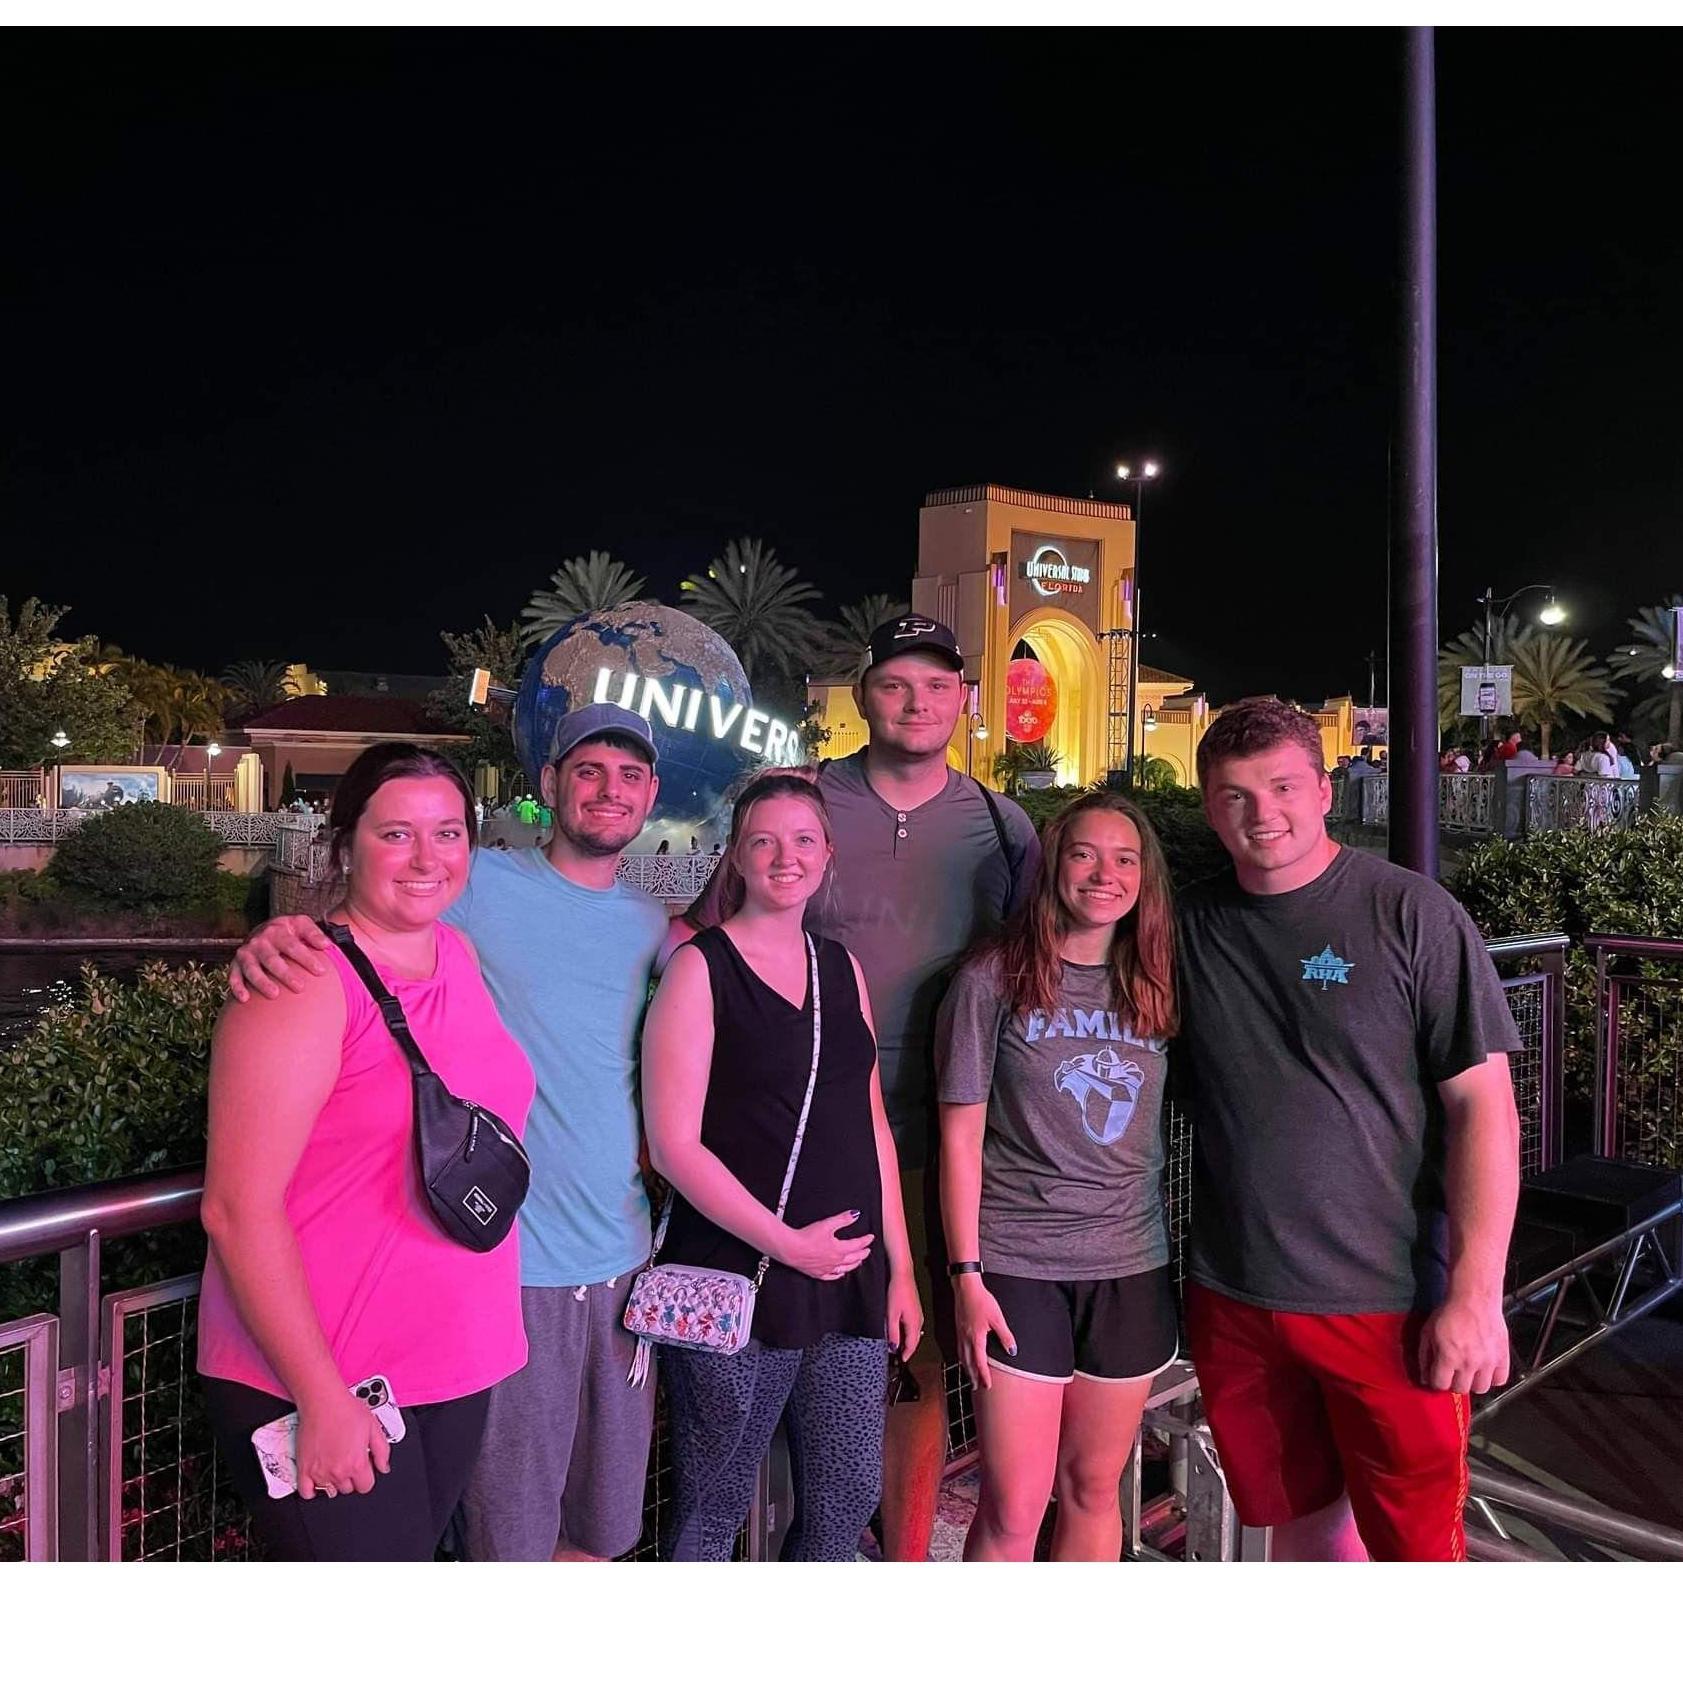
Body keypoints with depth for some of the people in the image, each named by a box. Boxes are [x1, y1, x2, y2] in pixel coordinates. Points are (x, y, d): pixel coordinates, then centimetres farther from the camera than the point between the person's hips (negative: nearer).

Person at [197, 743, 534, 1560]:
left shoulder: (461, 958, 5)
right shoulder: (307, 983, -17)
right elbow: (238, 1210, -20)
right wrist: (322, 1398, -18)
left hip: (453, 1375, 7)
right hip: (315, 1385, -7)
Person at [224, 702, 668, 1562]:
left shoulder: (652, 924, 6)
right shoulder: (478, 884, -8)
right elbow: (351, 924, -7)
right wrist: (273, 935, -30)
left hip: (624, 1263, 5)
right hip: (508, 1264, -5)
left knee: (601, 1525, 20)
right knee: (510, 1531, 9)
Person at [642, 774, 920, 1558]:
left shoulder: (841, 967, 10)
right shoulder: (700, 966, -7)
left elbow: (871, 1122, 14)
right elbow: (674, 1144, -12)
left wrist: (900, 1266, 11)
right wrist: (788, 1243, -14)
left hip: (849, 1277, 6)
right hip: (736, 1281, -5)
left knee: (848, 1495, 15)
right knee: (713, 1507, 8)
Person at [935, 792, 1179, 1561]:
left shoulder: (1155, 987, 5)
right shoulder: (994, 979, -7)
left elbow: (1176, 1122, 11)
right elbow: (961, 1135, -6)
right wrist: (966, 1274, -8)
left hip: (1131, 1267, 4)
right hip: (1018, 1266, -4)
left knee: (1094, 1489, 16)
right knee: (1013, 1506, 0)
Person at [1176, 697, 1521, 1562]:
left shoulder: (1409, 913, -9)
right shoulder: (1190, 925, 2)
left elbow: (1482, 1105, -10)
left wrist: (1475, 1293, -14)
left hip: (1387, 1301, -3)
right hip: (1232, 1298, 4)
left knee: (1416, 1545, 9)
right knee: (1301, 1520, 20)